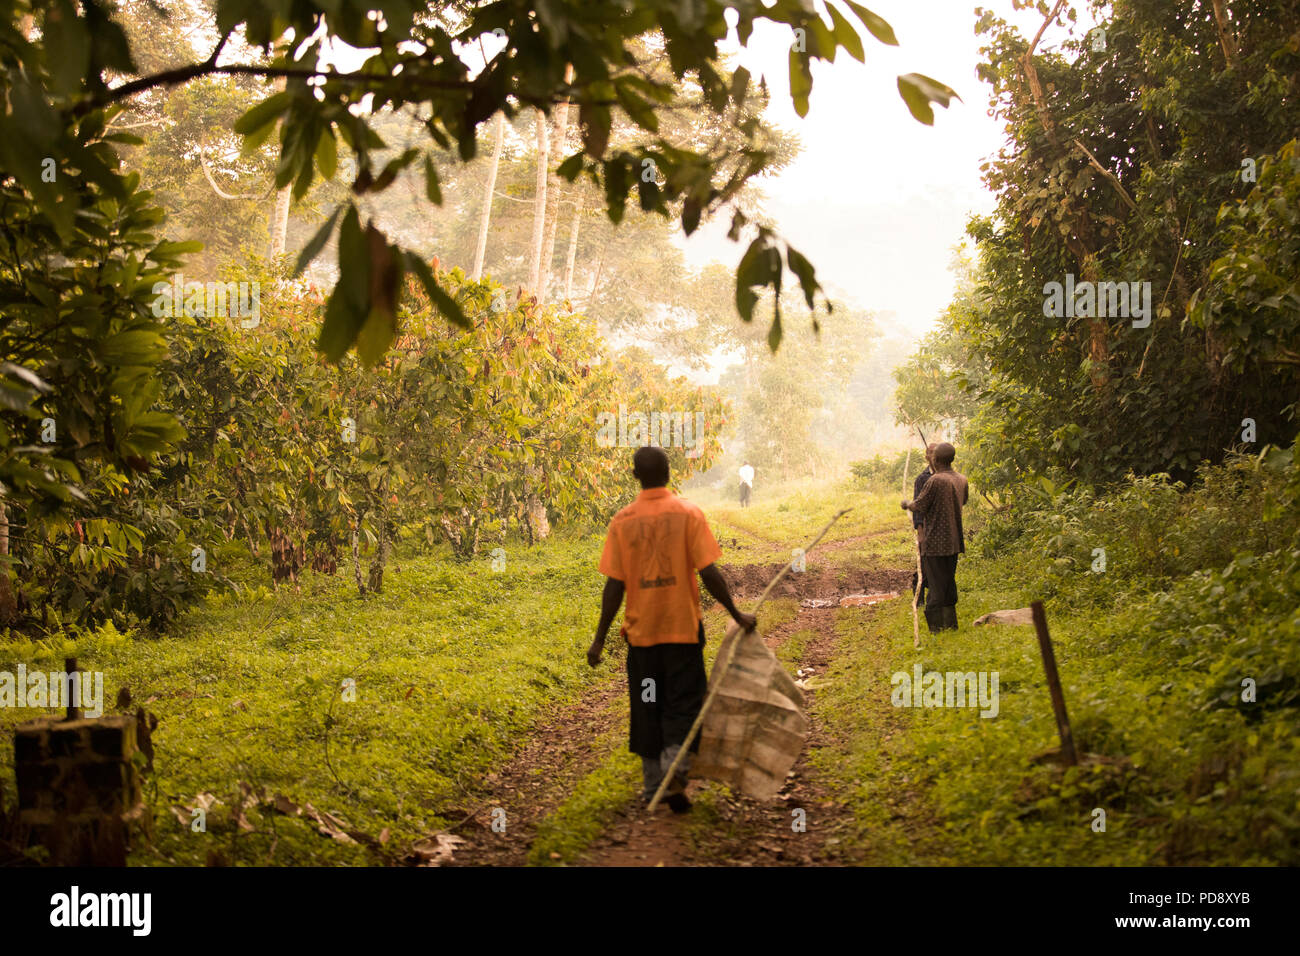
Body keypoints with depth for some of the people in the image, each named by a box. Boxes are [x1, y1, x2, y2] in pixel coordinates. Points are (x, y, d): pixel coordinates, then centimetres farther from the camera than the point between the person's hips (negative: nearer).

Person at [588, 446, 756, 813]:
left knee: (647, 707, 13)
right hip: (682, 628, -2)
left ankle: (654, 785, 19)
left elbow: (614, 584, -4)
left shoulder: (623, 521, -3)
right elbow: (708, 572, -11)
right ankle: (675, 774, -12)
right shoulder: (688, 514, -7)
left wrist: (600, 639, 2)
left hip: (641, 630, 2)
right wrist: (736, 614, -1)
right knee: (683, 704, 6)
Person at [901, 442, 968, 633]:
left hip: (934, 544, -7)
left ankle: (936, 630, -2)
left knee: (936, 587, -3)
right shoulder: (962, 480, 5)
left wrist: (907, 504, 9)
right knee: (949, 585, 17)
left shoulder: (935, 480, -18)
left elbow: (919, 506, -12)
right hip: (954, 543, 7)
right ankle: (950, 625, 24)